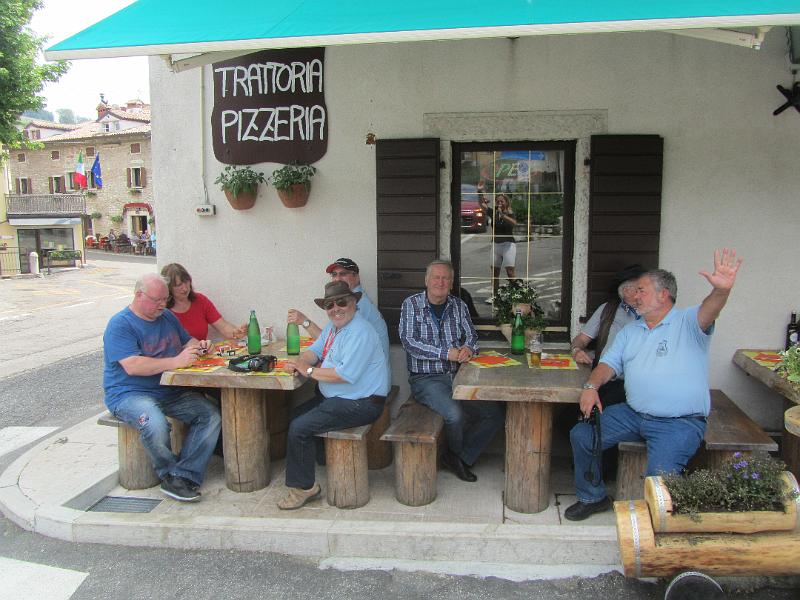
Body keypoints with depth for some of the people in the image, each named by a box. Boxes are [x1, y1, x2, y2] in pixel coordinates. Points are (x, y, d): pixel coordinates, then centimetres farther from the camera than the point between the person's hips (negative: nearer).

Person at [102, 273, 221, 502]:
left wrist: (198, 346, 2)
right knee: (156, 425, -36)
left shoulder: (167, 317, 13)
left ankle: (183, 477, -16)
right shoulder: (120, 325, -10)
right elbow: (132, 366, -23)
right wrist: (175, 362, -27)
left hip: (171, 391, 7)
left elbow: (187, 340, 27)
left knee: (211, 416, -14)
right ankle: (169, 474, -8)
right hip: (130, 394, -7)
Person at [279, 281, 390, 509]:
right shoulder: (333, 325, 11)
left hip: (360, 404, -10)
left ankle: (303, 488, 1)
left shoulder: (360, 333, -22)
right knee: (295, 416, 14)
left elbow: (346, 374, -28)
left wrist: (309, 370, -18)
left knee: (299, 428, -13)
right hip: (335, 397, 10)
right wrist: (299, 361, -12)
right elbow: (316, 350, 12)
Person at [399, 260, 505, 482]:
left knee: (496, 413, -11)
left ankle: (460, 458, 4)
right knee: (455, 414, -29)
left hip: (457, 376, 5)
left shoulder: (459, 306, 12)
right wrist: (446, 353, -19)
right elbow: (409, 342, -11)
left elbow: (471, 336, 12)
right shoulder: (411, 304, -1)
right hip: (426, 378, -5)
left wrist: (468, 349, -14)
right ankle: (457, 455, 4)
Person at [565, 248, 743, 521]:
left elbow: (708, 312, -26)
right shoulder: (630, 331, 16)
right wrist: (591, 386, -11)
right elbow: (609, 364, 10)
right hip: (632, 414, 7)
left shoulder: (687, 322, -4)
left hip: (680, 422, -6)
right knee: (581, 435, -2)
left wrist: (721, 290, -50)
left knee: (659, 476, -28)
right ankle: (593, 497, 18)